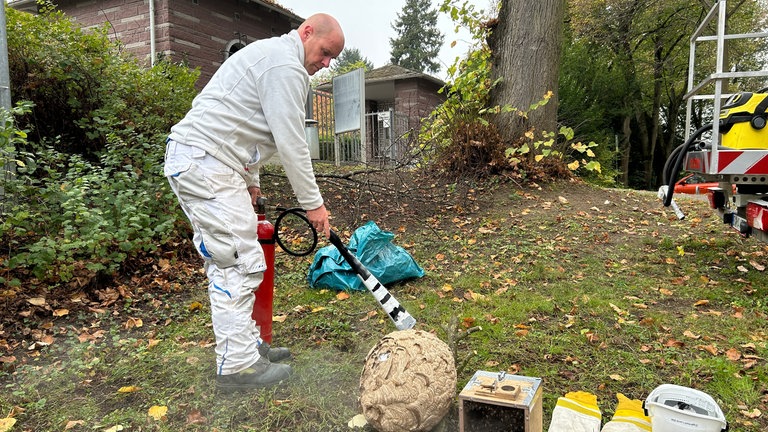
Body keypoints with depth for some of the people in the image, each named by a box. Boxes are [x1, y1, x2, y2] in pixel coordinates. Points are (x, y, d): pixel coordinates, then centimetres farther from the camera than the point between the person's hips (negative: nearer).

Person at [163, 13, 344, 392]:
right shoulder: (285, 66, -11)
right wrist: (313, 203, -8)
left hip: (193, 161, 11)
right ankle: (238, 367, 0)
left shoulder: (269, 56, 24)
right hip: (205, 164, -11)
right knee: (241, 264, -9)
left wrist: (250, 180, 24)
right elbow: (290, 142, -15)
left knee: (226, 263, 13)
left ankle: (248, 345, 23)